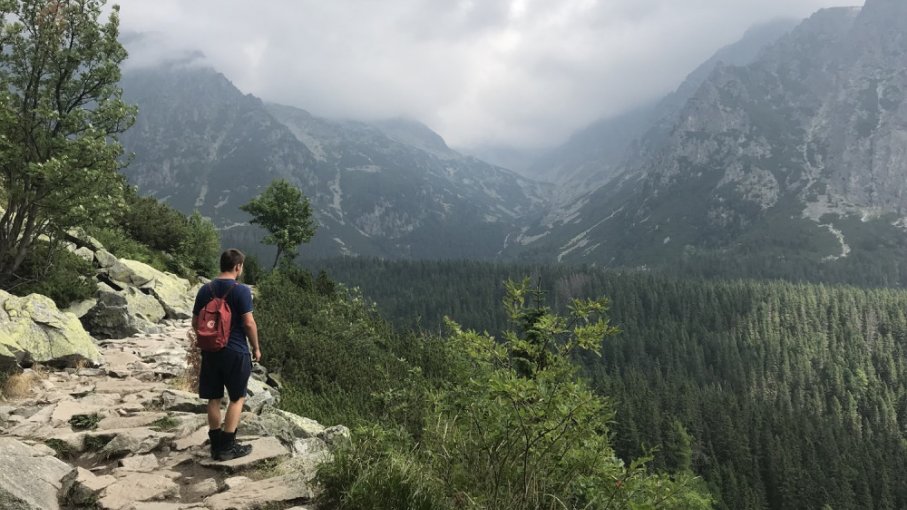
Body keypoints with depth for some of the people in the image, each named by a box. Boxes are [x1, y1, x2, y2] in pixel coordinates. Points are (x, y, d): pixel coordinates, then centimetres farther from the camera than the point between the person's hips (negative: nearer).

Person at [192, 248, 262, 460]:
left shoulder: (205, 290, 4)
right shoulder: (241, 290, -13)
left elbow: (195, 322, 8)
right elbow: (249, 323, -15)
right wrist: (256, 348, -3)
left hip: (210, 351, 5)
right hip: (235, 352, -5)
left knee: (214, 398, 12)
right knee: (237, 398, 7)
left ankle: (216, 445, 18)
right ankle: (227, 446, 7)